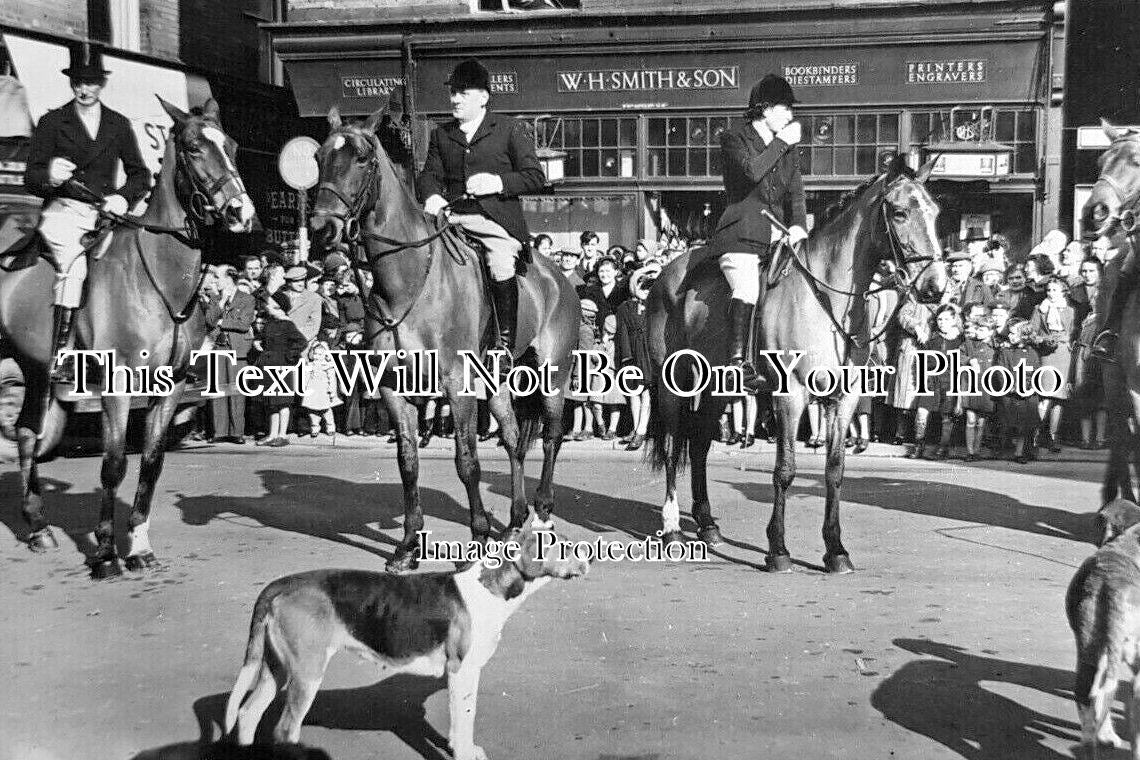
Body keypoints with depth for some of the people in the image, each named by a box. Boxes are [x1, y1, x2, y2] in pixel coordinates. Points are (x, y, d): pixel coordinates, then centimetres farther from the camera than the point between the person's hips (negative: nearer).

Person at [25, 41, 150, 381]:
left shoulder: (119, 124, 15)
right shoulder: (52, 122, 8)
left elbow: (140, 174, 18)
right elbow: (31, 178, 5)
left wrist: (124, 197, -2)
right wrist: (49, 176, -18)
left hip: (106, 213, 3)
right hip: (63, 210, -3)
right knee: (74, 259, -28)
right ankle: (59, 355, -27)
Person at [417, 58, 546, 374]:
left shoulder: (510, 129, 7)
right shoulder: (441, 134, 20)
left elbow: (535, 177, 3)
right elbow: (430, 174, 13)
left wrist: (499, 182, -13)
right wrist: (432, 195, -12)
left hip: (497, 219, -5)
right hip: (453, 217, 5)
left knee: (501, 264, -31)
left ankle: (506, 343, -23)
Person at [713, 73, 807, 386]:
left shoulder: (790, 151, 22)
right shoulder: (734, 138, 5)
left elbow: (796, 194, 12)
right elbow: (752, 170, -15)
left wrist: (798, 225, -7)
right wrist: (781, 142, -7)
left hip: (778, 233, 6)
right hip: (741, 233, -6)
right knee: (747, 290, -28)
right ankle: (737, 360, -31)